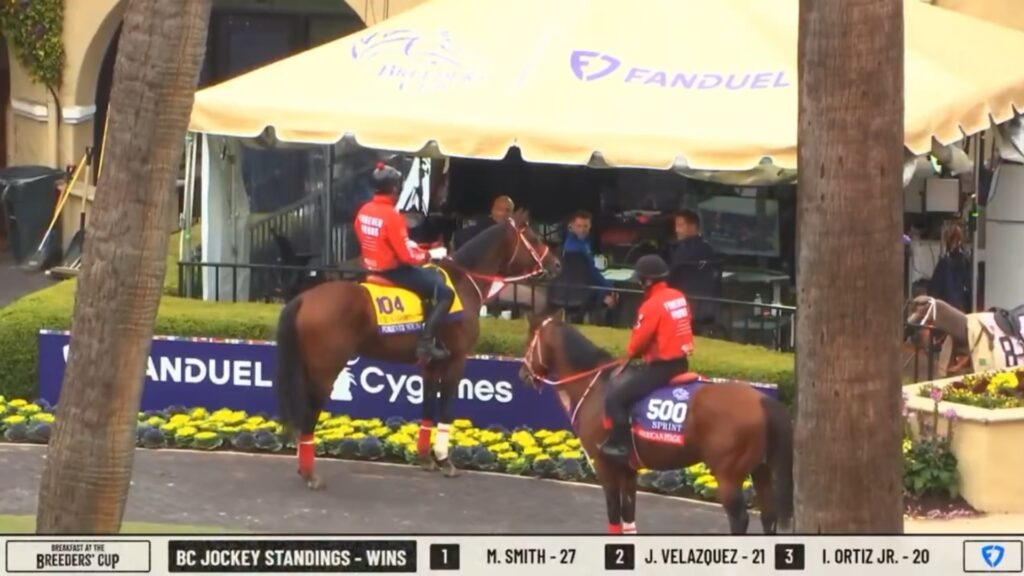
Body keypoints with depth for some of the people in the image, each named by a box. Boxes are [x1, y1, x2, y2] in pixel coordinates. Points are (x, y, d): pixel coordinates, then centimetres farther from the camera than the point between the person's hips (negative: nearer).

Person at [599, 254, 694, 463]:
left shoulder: (652, 305, -19)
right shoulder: (679, 297, 7)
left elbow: (640, 340, -13)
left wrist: (631, 353, 10)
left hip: (661, 365, -10)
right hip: (681, 362, 10)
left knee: (615, 396, -6)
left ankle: (620, 444, -6)